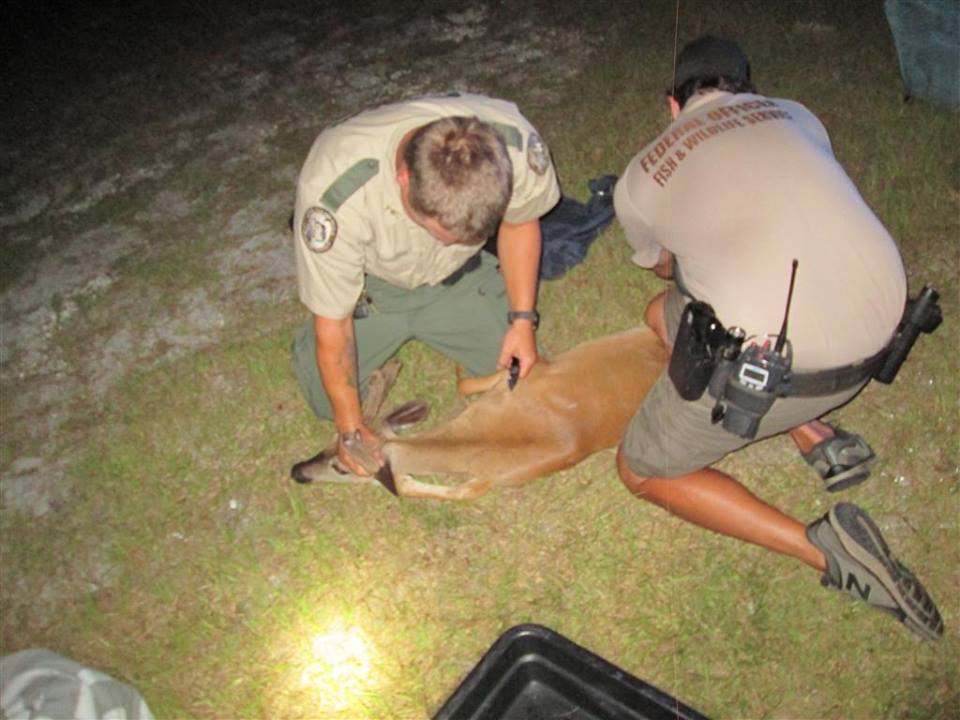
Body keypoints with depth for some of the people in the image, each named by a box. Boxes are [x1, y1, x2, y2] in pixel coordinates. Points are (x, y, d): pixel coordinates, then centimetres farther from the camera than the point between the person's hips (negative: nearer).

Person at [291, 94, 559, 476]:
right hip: (369, 285, -1)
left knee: (521, 378, -3)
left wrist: (523, 318, -12)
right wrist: (351, 427, -15)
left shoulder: (516, 142, -33)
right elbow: (332, 325, -26)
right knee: (329, 400, -8)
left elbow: (519, 222, -8)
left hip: (458, 277, 2)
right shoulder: (335, 192, -40)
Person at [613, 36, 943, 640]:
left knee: (643, 471, 18)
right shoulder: (793, 115, 18)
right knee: (666, 314, 26)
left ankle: (822, 546, 2)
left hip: (776, 355, -5)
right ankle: (822, 439, 15)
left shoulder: (638, 179, 12)